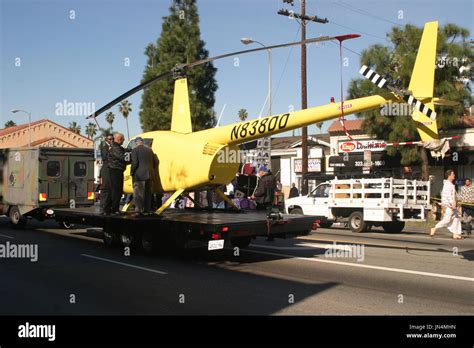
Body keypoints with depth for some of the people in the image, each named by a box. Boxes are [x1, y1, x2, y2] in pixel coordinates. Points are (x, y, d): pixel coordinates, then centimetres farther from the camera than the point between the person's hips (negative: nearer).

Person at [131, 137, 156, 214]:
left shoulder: (135, 150, -7)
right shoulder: (149, 150, 10)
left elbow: (134, 163, -15)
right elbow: (154, 163, 12)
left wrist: (132, 172, -4)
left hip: (139, 175, -6)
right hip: (150, 175, 6)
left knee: (138, 193, -1)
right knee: (148, 193, 13)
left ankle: (139, 209, -6)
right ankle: (147, 209, 17)